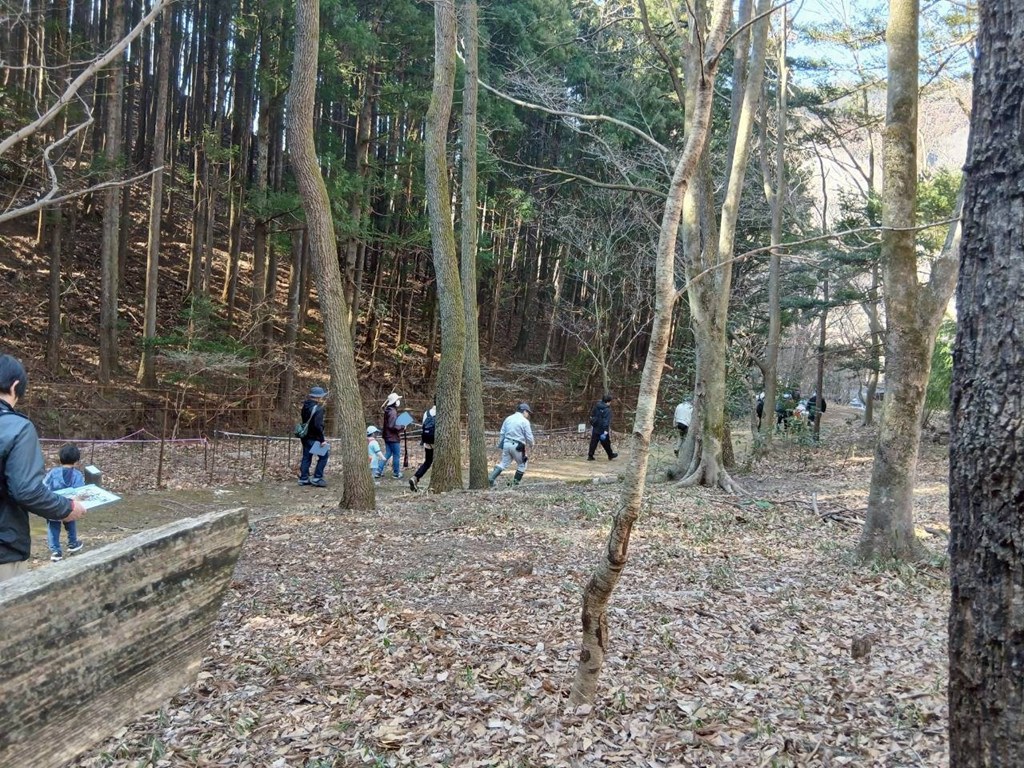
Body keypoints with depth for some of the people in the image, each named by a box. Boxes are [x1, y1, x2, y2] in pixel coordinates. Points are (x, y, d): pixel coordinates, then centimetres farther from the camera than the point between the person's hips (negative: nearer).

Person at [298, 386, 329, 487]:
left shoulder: (305, 406, 7)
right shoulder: (318, 408, -19)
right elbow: (318, 425, -24)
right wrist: (322, 440, -20)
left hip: (305, 436, 9)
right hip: (314, 438, -8)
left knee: (306, 457, 15)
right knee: (324, 455, 2)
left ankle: (303, 478, 19)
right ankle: (317, 478, 1)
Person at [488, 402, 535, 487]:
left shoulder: (508, 419, 11)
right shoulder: (525, 421, -6)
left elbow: (502, 434, 13)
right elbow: (529, 437, -6)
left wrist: (500, 446, 18)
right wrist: (531, 444, 15)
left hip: (506, 444, 5)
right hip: (517, 446, -5)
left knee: (503, 463, 11)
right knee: (522, 464, 13)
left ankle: (490, 478, -3)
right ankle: (515, 482, 11)